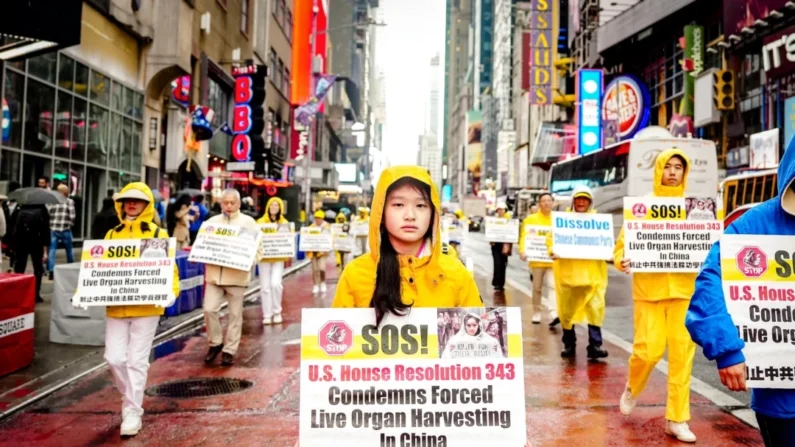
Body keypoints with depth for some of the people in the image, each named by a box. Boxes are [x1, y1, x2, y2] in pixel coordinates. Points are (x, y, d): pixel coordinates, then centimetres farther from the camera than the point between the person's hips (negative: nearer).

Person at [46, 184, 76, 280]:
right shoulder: (70, 201, -2)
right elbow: (72, 216, -8)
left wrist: (50, 223, 17)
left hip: (53, 229, 2)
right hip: (65, 230, -1)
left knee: (52, 250, 2)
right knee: (69, 250, 13)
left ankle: (51, 271, -8)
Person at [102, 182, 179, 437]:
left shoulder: (158, 235, -1)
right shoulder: (112, 234, 9)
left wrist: (171, 292, -21)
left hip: (146, 308, -3)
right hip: (116, 308, 4)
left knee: (137, 361, 2)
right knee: (114, 358, 5)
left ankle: (133, 412, 14)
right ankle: (131, 399, 30)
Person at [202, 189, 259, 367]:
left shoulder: (248, 222, 2)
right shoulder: (212, 221, 11)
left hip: (237, 276, -2)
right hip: (214, 275, 2)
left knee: (235, 314, 4)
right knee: (209, 309, -5)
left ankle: (229, 350, 16)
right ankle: (215, 343, 18)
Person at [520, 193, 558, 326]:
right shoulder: (531, 219, 2)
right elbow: (524, 236, -3)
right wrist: (522, 251, -18)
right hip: (536, 259, 0)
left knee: (552, 286, -11)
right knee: (537, 288, 9)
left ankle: (553, 315, -18)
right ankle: (536, 313, 22)